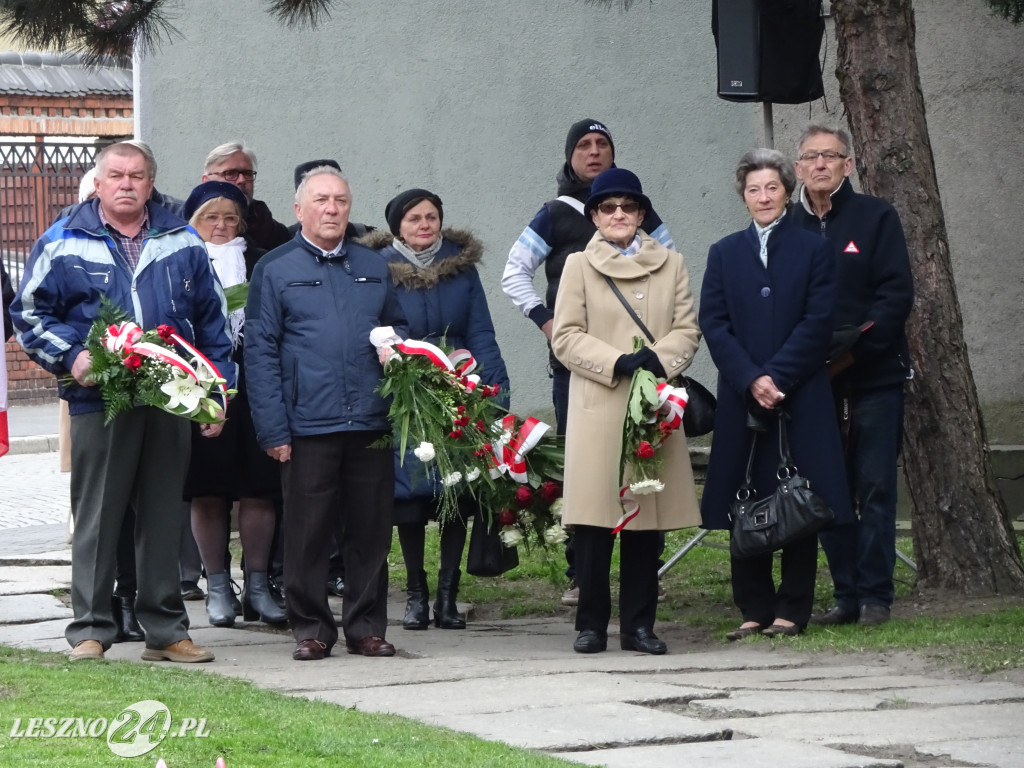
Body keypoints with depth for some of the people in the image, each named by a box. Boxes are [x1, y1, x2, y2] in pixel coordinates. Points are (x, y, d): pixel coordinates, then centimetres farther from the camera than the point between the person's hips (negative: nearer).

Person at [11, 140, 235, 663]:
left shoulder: (183, 243, 11)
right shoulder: (63, 244, 3)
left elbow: (211, 322, 15)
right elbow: (29, 314, 6)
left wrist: (218, 392, 10)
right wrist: (71, 358, -9)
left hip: (170, 403, 3)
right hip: (98, 401, -2)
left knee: (164, 517, 7)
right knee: (96, 520, 0)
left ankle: (165, 629, 13)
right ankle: (90, 629, 5)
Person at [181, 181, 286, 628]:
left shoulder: (260, 265, 10)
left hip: (253, 389, 1)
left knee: (258, 491, 1)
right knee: (207, 495, 2)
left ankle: (257, 586, 9)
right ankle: (217, 587, 11)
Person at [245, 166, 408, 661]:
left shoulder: (374, 268, 16)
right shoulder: (275, 270, 5)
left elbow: (398, 328, 26)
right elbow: (260, 353, 0)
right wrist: (272, 430, -8)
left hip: (371, 425, 3)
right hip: (307, 427, -3)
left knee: (371, 529, 5)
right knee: (308, 532, 1)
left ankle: (366, 627, 14)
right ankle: (311, 629, 9)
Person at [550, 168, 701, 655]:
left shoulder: (671, 265, 15)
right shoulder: (579, 266, 8)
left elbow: (687, 329, 9)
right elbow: (566, 337, 1)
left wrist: (660, 359, -12)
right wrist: (618, 363, -12)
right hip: (597, 409, -2)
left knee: (648, 519, 1)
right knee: (594, 518, -6)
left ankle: (638, 625, 7)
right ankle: (591, 624, 1)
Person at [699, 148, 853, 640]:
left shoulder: (813, 251, 5)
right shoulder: (725, 254, 11)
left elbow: (817, 323, -3)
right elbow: (714, 324, 3)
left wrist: (775, 377, -13)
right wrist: (751, 380, -11)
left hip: (800, 398, -2)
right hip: (740, 400, 2)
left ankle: (792, 611, 4)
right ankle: (754, 609, 8)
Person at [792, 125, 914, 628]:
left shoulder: (875, 218, 1)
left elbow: (897, 293, -5)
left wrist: (855, 342, -15)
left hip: (874, 377, -3)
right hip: (813, 380, 3)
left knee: (874, 488, -4)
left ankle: (874, 596, 0)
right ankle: (846, 595, 10)